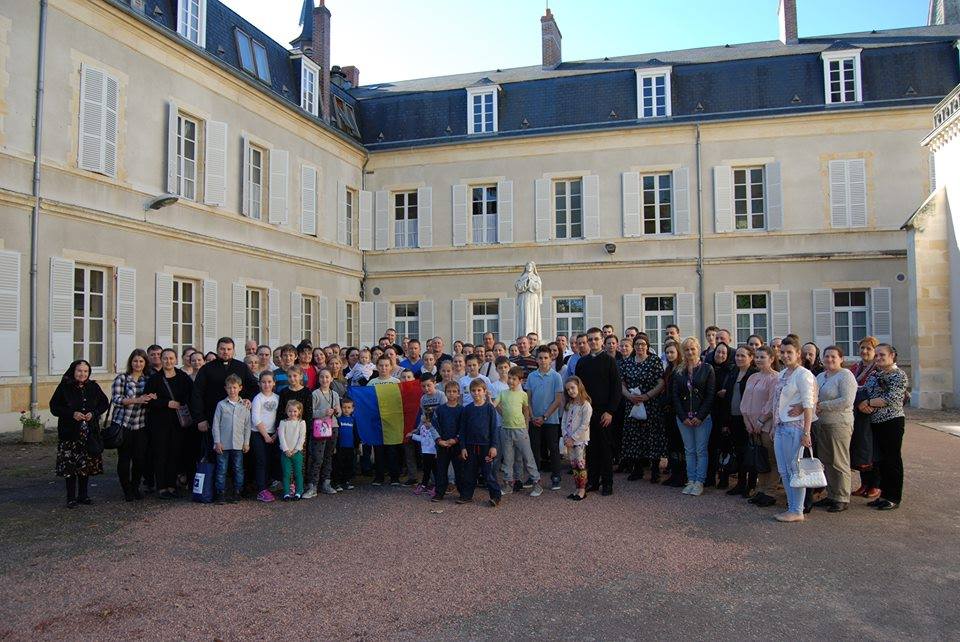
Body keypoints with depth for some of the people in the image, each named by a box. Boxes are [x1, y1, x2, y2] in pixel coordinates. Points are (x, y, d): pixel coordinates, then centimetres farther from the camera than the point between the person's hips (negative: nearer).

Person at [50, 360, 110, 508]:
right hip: (69, 432, -3)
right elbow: (54, 407, -3)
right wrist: (72, 414, -17)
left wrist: (93, 413, -8)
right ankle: (71, 498, 7)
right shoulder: (64, 387, -3)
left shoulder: (93, 387, 5)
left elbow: (104, 403, 10)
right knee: (70, 465, -3)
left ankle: (83, 495, 19)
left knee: (87, 464, 7)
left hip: (89, 432, 3)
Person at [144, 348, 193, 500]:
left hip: (178, 422, 2)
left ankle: (172, 486, 13)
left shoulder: (183, 378, 5)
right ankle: (161, 487, 7)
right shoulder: (154, 379, 1)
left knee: (175, 453, 4)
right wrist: (167, 403, -15)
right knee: (160, 454, 0)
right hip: (159, 423, -2)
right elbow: (147, 400, -6)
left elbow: (191, 395, -1)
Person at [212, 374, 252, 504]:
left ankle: (237, 492, 16)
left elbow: (247, 425, 8)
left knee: (238, 469, 6)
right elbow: (215, 424, 1)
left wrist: (246, 442, 4)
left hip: (238, 443, 1)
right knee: (222, 469, 3)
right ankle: (221, 493, 11)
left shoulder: (245, 406, 5)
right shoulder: (221, 405, 2)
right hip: (223, 444, -1)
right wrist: (217, 441, -5)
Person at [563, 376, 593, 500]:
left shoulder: (585, 405, -11)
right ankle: (577, 489, 16)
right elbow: (564, 422, 10)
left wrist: (573, 438, -15)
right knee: (573, 465, 9)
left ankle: (582, 490, 4)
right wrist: (566, 437, -4)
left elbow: (584, 425, -15)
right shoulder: (568, 405, 11)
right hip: (569, 440, 6)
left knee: (580, 465, -3)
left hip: (580, 440, -6)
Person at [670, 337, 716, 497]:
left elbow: (711, 395, -5)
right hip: (683, 417, 3)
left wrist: (700, 416, -11)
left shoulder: (707, 369, -1)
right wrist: (683, 417, -5)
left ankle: (699, 482, 6)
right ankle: (690, 481, 13)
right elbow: (675, 395, 5)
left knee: (701, 450, 0)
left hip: (702, 417, -3)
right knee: (689, 450, 8)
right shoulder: (678, 372, 8)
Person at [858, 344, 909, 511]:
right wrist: (863, 405, -9)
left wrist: (868, 402, -15)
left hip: (892, 422, -7)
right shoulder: (874, 374, 13)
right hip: (876, 422, 7)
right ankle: (884, 495, 20)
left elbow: (891, 399, -18)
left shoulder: (899, 376, -8)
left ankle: (894, 498, 9)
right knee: (881, 459, 11)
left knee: (892, 459, 0)